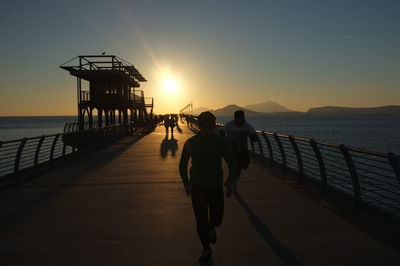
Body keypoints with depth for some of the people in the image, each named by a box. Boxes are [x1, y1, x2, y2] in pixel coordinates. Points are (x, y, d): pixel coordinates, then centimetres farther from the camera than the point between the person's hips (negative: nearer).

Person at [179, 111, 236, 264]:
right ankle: (206, 249, 24)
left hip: (216, 186, 0)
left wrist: (230, 181, -9)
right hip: (197, 187, 0)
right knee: (201, 220, 3)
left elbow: (231, 162, 3)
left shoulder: (220, 141, -6)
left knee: (217, 219, 5)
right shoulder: (191, 143, -6)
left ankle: (211, 228, 43)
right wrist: (186, 183, -4)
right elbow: (183, 165, 5)